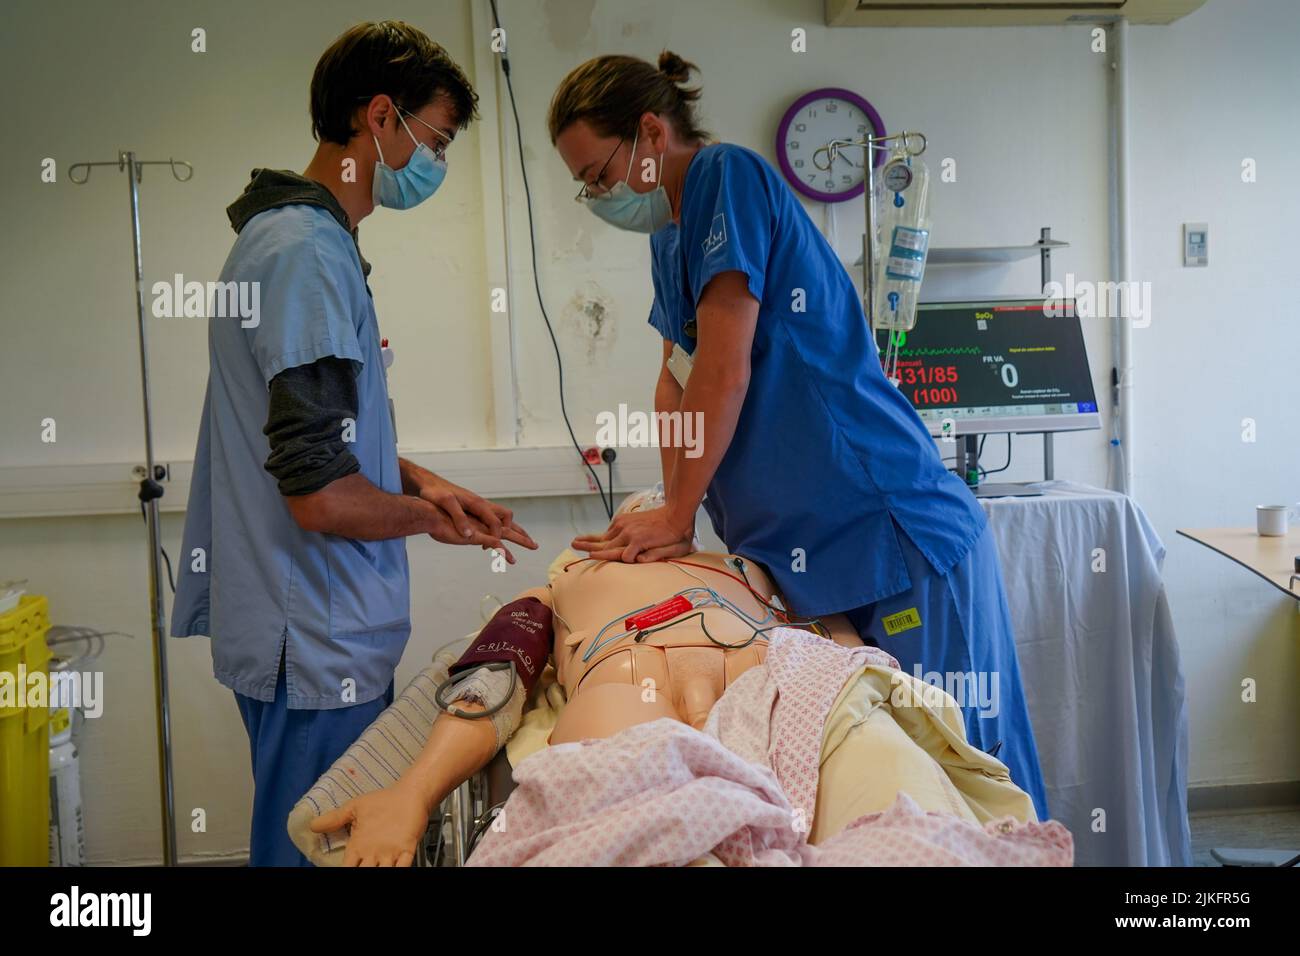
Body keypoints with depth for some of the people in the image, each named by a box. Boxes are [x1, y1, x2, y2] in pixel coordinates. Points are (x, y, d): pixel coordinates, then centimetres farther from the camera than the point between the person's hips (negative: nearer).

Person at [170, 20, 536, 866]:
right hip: (318, 640, -10)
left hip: (313, 629, 10)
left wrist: (416, 479, 7)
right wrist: (429, 516, -6)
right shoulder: (312, 251, -19)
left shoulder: (289, 233, 12)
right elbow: (321, 496, -24)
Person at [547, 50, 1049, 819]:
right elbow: (678, 380, 14)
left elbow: (725, 372, -16)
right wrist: (673, 514, 3)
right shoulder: (671, 235, 17)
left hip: (898, 538, -8)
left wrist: (677, 518, -7)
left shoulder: (729, 176, -10)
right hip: (807, 553, 9)